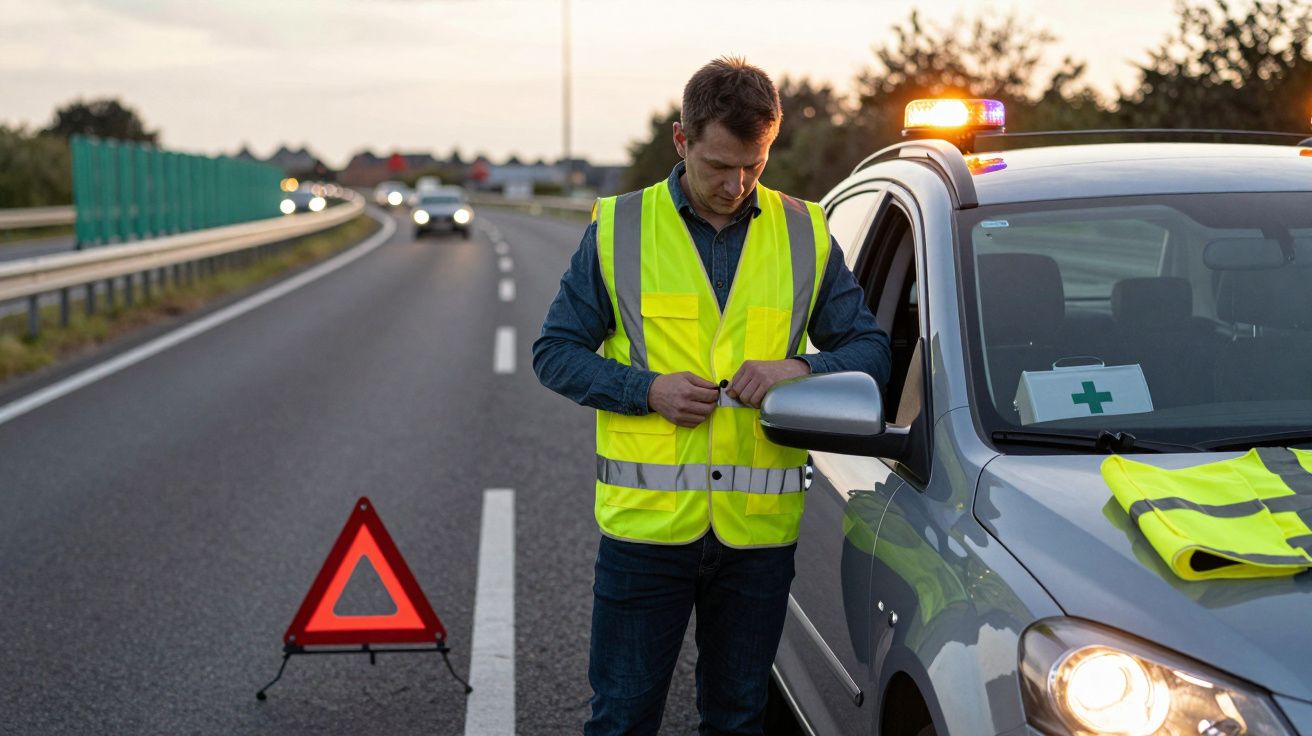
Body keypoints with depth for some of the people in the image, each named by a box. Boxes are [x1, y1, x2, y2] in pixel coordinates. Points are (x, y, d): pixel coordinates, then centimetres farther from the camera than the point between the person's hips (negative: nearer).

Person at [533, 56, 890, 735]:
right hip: (645, 523, -2)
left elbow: (871, 349, 9)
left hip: (759, 528, 2)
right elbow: (555, 351, 4)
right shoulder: (618, 228, 1)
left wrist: (801, 368, -12)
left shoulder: (805, 235, 6)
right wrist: (645, 389, -12)